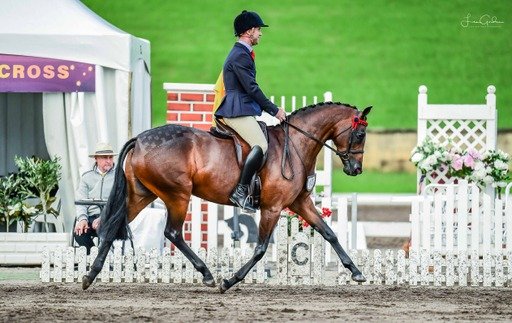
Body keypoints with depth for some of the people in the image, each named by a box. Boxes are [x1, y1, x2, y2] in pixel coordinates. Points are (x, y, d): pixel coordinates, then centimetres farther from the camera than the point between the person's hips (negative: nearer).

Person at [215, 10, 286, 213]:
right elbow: (252, 89, -17)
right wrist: (274, 110, -12)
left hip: (237, 110, 11)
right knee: (261, 146, -25)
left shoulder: (242, 53, 22)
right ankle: (240, 191, -27)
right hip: (238, 112, -11)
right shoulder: (240, 55, -12)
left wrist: (270, 109, 21)